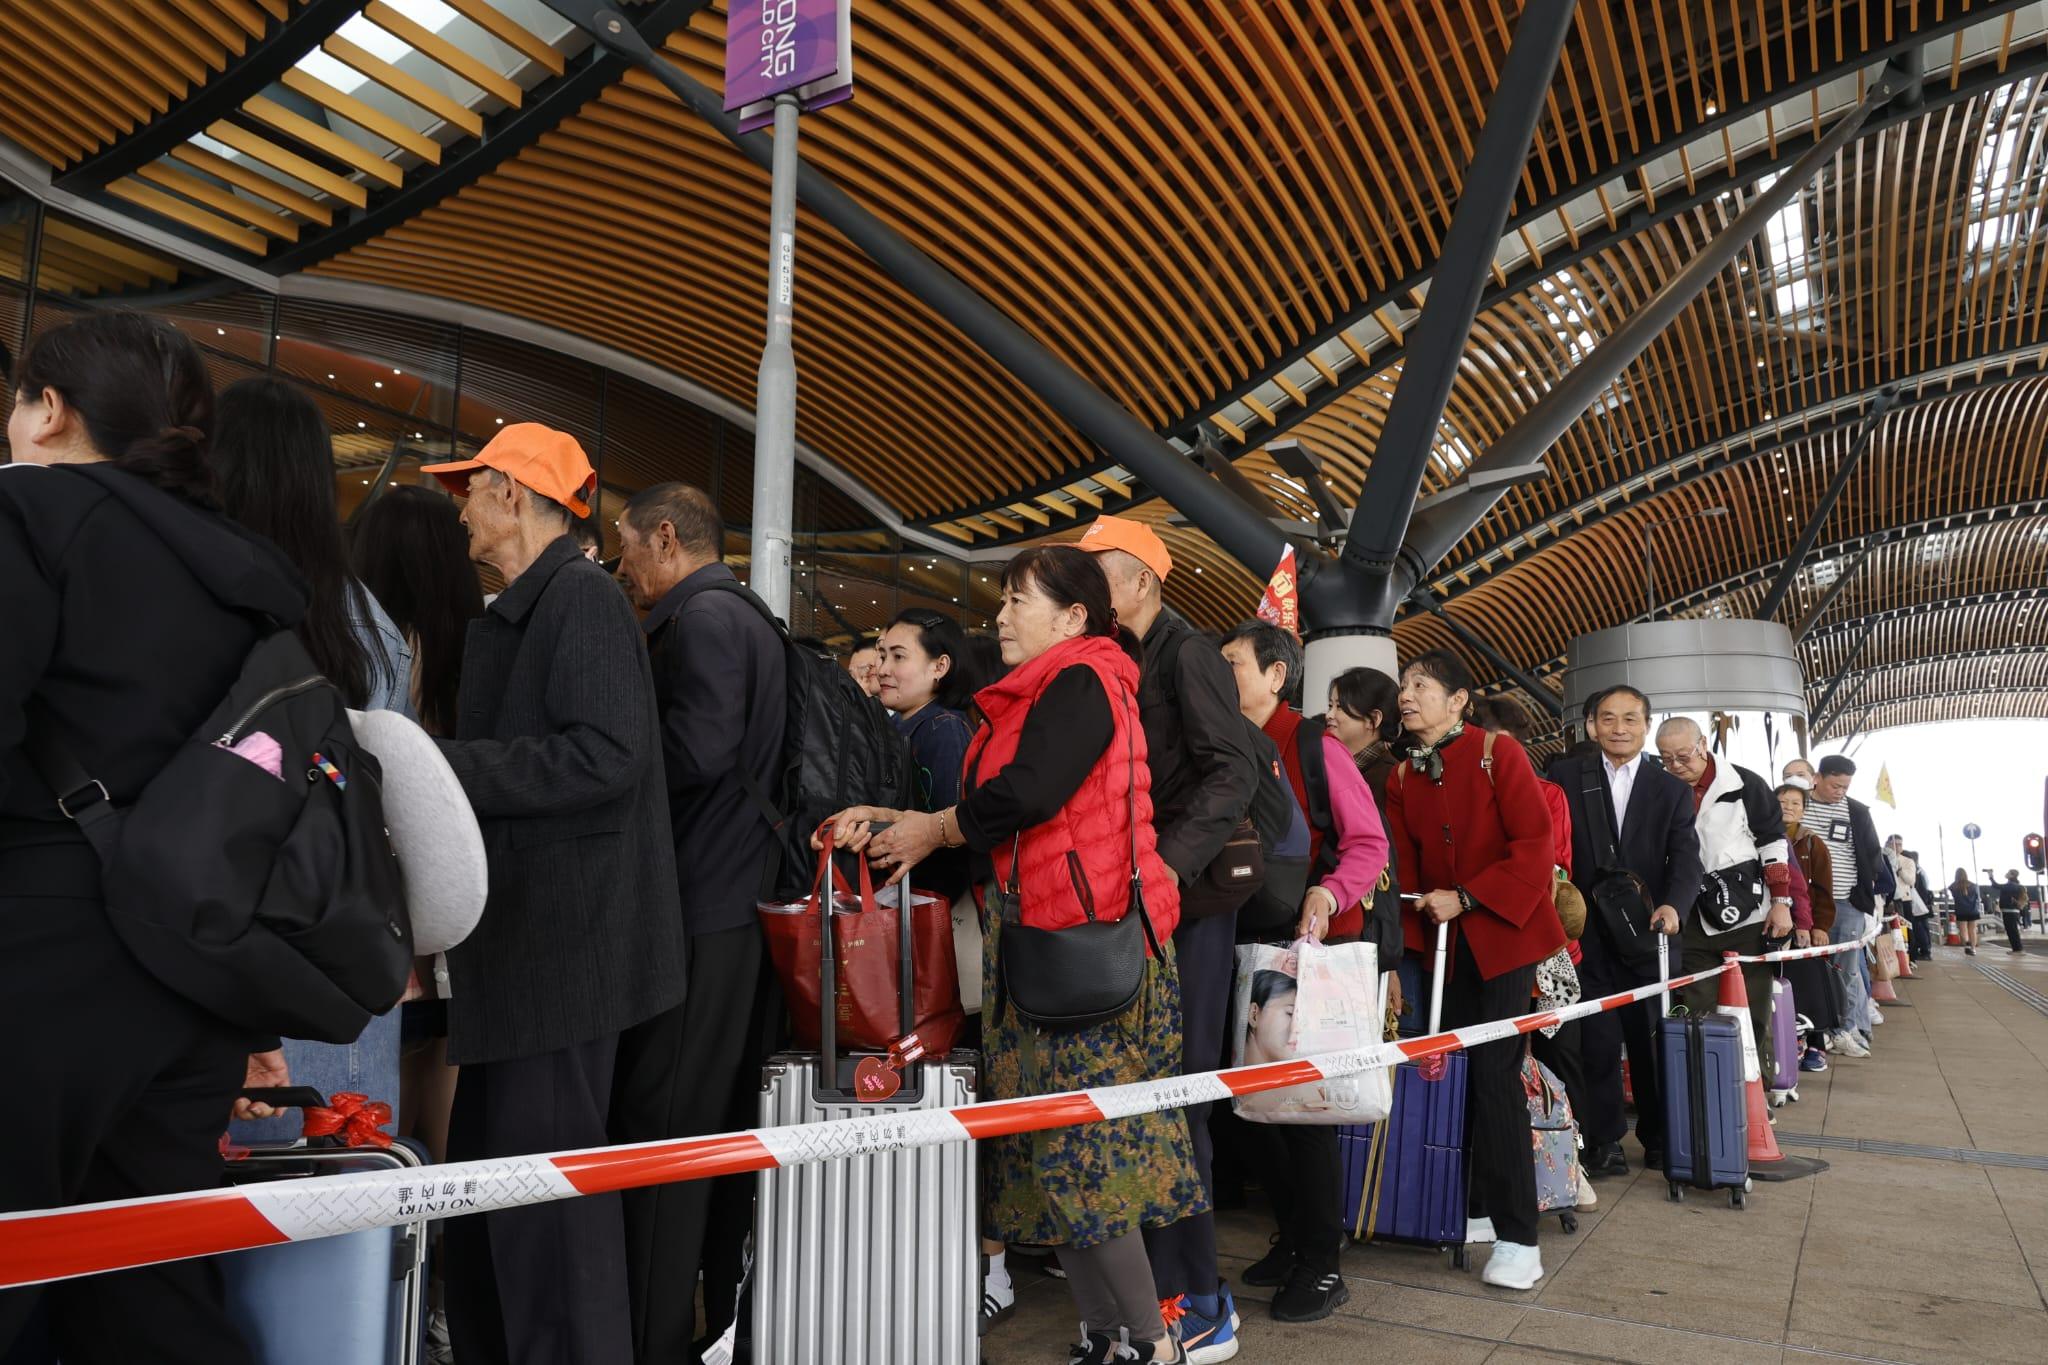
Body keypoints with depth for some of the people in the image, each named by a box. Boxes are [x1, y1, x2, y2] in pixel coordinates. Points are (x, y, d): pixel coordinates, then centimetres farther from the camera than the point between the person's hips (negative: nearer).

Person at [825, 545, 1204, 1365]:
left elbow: (1022, 797, -20)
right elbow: (985, 816, 17)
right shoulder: (1031, 697, 20)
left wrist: (932, 831, -5)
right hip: (1035, 942, 9)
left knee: (1079, 1146, -5)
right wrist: (890, 822, 9)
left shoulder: (1083, 681, -9)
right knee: (1052, 1150, 10)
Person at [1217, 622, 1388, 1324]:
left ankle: (1322, 1266, 15)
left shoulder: (1313, 746, -9)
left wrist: (1329, 894, -28)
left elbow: (1369, 843, -13)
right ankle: (1292, 1240, 30)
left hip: (1315, 945, -6)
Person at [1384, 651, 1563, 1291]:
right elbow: (1405, 868, 8)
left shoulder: (1499, 753, -9)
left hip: (1505, 934, -5)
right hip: (1445, 942, 6)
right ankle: (1480, 1208, 21)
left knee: (1495, 1072, -9)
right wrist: (1404, 952, 3)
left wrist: (1466, 897, -19)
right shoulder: (1402, 777, 8)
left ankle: (1517, 1238, -1)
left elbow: (1534, 845, -15)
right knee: (1458, 1070, 6)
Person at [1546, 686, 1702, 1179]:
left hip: (1648, 931, 1)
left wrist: (1673, 903, -21)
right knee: (1598, 1040, 3)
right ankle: (1604, 1142, 14)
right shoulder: (1565, 776, 3)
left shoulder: (1672, 790, 8)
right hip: (1588, 931, -1)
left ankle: (1659, 1137, 25)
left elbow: (1686, 856, -2)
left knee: (1651, 1038, 10)